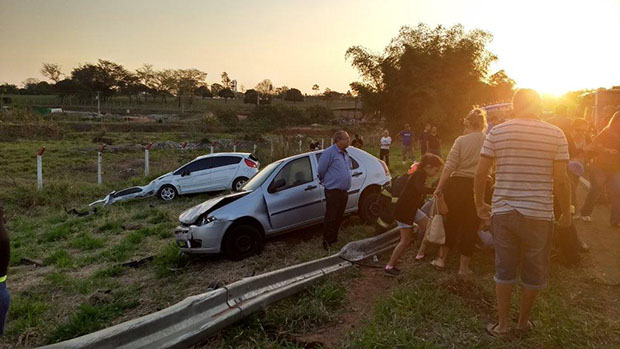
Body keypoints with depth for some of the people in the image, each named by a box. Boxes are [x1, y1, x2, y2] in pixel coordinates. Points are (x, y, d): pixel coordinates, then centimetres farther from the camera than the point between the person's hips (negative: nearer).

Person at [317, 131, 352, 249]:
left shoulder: (345, 154, 13)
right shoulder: (329, 152, -14)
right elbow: (321, 171, -11)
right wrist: (327, 181, 4)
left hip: (344, 191, 8)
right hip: (333, 191, -8)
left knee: (338, 217, 16)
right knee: (331, 218, -3)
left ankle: (334, 238, 28)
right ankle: (327, 241, 8)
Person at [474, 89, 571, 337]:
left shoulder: (496, 133, -2)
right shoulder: (556, 135, -4)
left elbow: (480, 174, -4)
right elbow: (560, 181, -7)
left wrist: (480, 204, 9)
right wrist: (566, 213, 6)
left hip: (503, 212, 1)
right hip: (539, 214, -1)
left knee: (504, 270, 14)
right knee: (534, 273, 17)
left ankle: (502, 324, 23)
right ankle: (523, 321, 33)